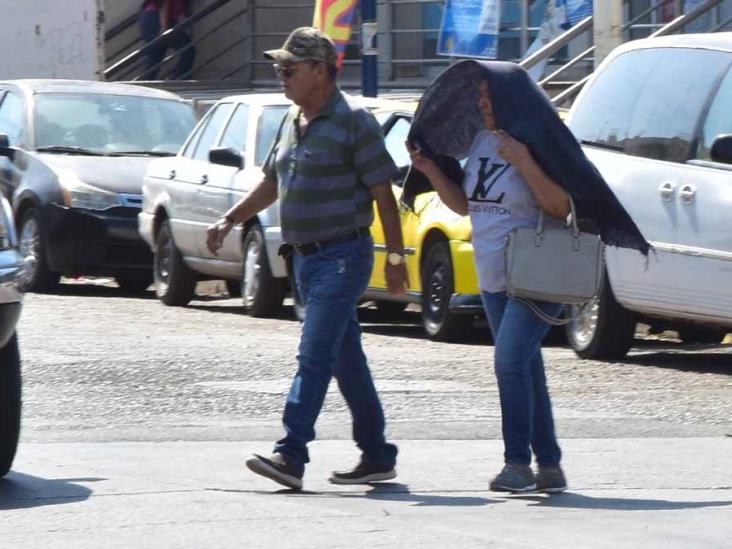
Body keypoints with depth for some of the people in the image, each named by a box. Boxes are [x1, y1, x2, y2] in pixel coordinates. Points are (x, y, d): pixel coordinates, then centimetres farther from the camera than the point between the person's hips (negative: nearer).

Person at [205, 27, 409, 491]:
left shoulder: (353, 122, -11)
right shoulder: (292, 123, 13)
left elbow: (383, 192, -11)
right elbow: (271, 184, 25)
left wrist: (396, 256, -14)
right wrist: (230, 221, 14)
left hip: (342, 257, -8)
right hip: (308, 258, 8)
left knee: (314, 357, -15)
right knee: (347, 361, 12)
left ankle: (291, 455, -22)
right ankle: (377, 456, 18)